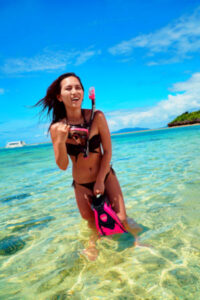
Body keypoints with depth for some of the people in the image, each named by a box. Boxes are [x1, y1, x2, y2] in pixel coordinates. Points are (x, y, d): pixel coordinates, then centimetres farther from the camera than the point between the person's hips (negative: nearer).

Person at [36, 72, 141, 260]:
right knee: (91, 221, 10)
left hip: (105, 176, 0)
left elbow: (107, 151, -11)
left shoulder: (97, 117, -15)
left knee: (121, 219, -4)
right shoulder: (56, 128, -12)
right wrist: (60, 141, -29)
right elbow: (62, 165, -11)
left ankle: (136, 238, 32)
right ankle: (94, 238, 48)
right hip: (81, 185, 1)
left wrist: (100, 181, -12)